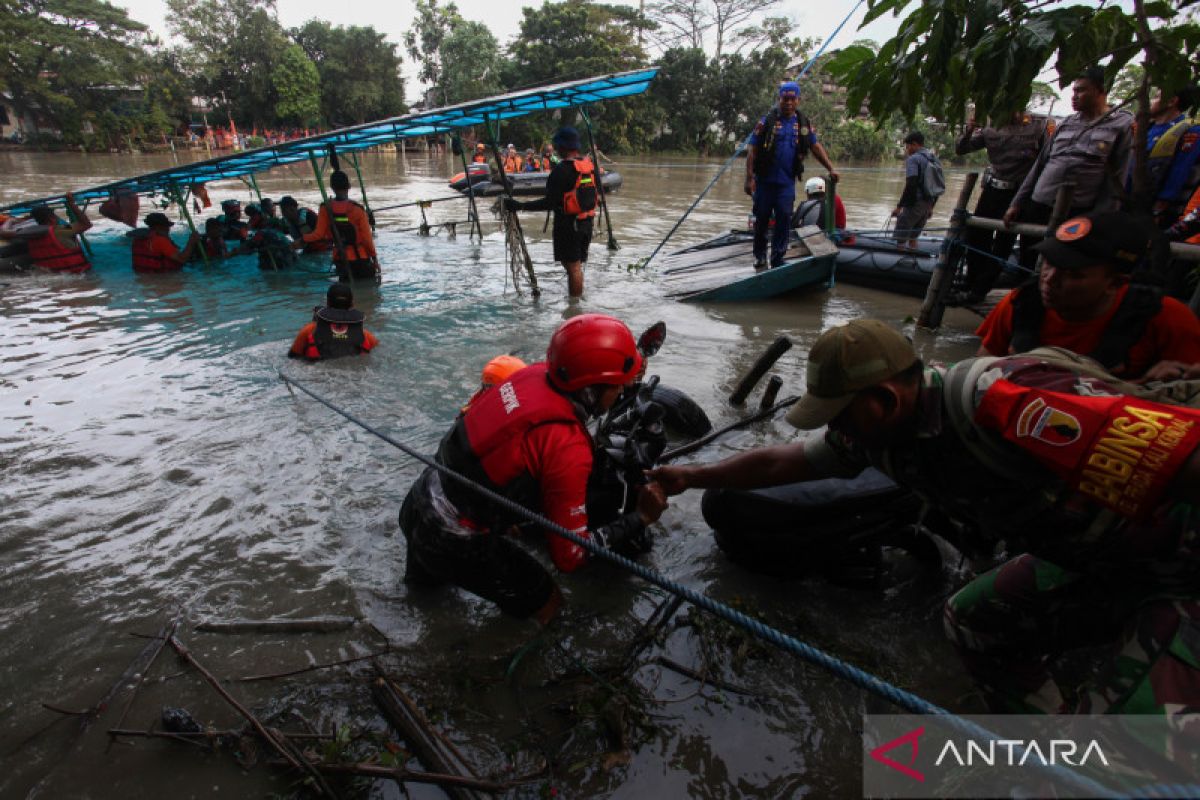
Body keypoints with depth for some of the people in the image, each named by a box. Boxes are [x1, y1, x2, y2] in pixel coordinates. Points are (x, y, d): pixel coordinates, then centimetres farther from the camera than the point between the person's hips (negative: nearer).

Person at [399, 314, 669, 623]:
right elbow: (570, 555, -19)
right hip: (453, 543, -7)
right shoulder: (569, 448, -28)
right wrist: (639, 518, -11)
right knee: (546, 603, 9)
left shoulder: (535, 374, -10)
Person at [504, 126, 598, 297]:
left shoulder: (562, 170, -17)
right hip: (586, 223, 8)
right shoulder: (589, 165, 7)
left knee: (572, 267, -2)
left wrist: (520, 206, -19)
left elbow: (550, 203, -21)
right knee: (577, 265, 18)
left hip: (568, 224, -8)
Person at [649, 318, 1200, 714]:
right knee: (972, 622, 13)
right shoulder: (873, 430, -9)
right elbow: (783, 461, 2)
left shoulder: (998, 403, -36)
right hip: (1087, 558, 8)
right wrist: (691, 476, 5)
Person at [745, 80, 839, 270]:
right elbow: (752, 150, -5)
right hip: (765, 180, -2)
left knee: (784, 218, -4)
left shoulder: (804, 123, 9)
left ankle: (777, 259, 5)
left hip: (787, 182, 2)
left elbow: (816, 148, 12)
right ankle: (759, 256, 22)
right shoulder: (767, 121, -2)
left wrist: (831, 168, 2)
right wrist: (749, 178, -12)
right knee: (762, 219, 5)